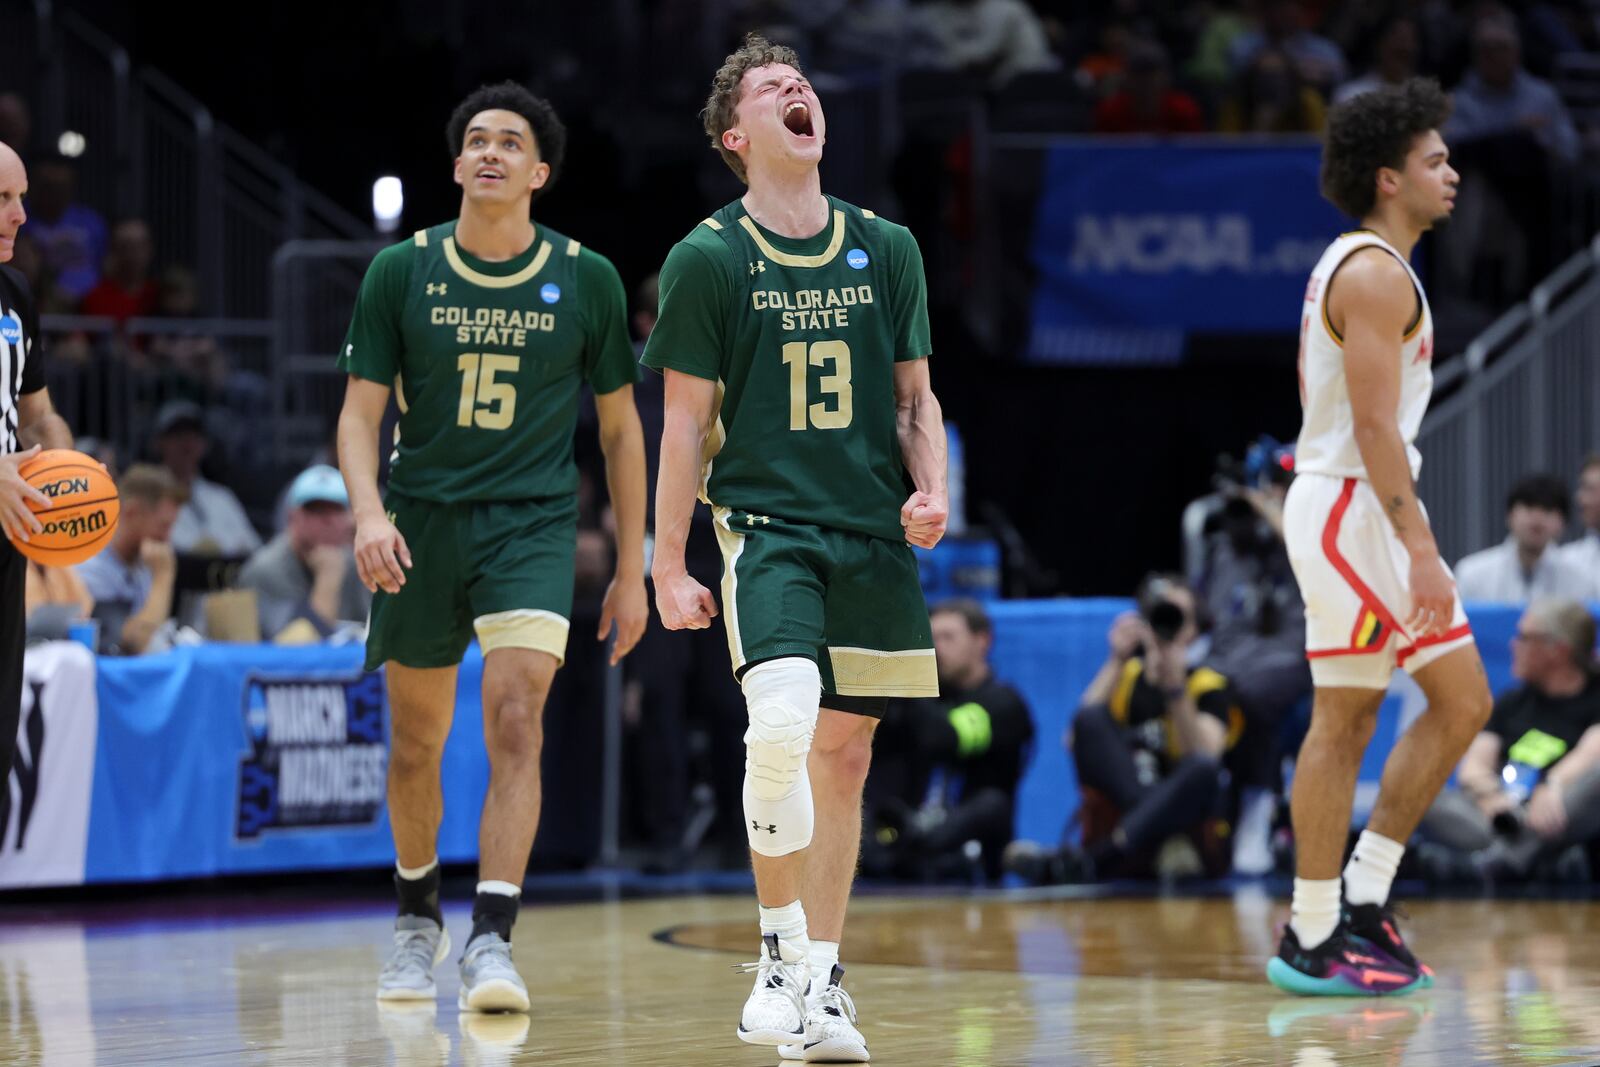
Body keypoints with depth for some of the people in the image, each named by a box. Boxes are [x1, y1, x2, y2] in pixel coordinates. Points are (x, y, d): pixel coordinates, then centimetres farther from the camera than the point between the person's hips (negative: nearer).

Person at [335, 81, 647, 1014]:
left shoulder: (587, 280, 1)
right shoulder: (402, 272, 0)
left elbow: (620, 427, 8)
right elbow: (361, 411, 1)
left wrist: (632, 572, 7)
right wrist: (368, 510, -19)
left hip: (533, 519, -2)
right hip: (422, 520, 2)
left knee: (516, 719, -20)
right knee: (417, 744, 10)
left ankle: (493, 940, -24)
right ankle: (419, 919, 33)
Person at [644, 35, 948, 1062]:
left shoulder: (886, 249, 10)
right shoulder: (707, 258, 0)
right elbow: (687, 423, 1)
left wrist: (932, 490, -2)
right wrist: (670, 565, -1)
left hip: (874, 540, 4)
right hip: (765, 526, -4)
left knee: (845, 756, 6)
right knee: (782, 722, -24)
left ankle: (822, 981, 16)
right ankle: (781, 948, -9)